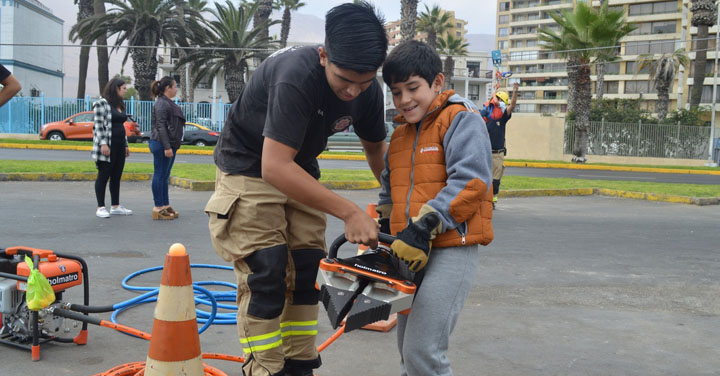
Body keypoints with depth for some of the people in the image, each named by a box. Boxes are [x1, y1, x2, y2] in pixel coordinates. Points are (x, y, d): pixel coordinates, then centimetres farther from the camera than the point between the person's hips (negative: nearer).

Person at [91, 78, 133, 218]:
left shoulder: (120, 105, 17)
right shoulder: (102, 104, -8)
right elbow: (98, 126, -13)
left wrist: (126, 144, 17)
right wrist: (103, 144, -20)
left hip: (119, 146, 8)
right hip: (107, 146, -8)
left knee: (116, 177, 10)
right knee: (103, 176, -2)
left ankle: (115, 206, 16)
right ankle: (101, 208, 3)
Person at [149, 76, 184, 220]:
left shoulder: (169, 103, 19)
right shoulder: (161, 103, -13)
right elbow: (160, 126, -20)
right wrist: (167, 147, -24)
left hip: (170, 145, 10)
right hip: (162, 145, -10)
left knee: (165, 176, 14)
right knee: (160, 175, -6)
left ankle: (165, 205, 20)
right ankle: (158, 208, -2)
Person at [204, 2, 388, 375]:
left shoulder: (368, 91, -14)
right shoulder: (296, 76, -35)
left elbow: (375, 147, 7)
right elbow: (274, 167, -40)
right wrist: (348, 211, -40)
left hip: (299, 172, 6)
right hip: (249, 170, -6)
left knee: (307, 274, 4)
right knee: (265, 276, -14)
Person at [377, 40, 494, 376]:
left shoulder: (461, 120, -7)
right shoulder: (399, 136, 17)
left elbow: (469, 181, -19)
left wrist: (423, 227, -23)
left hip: (451, 251, -8)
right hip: (409, 255, 8)